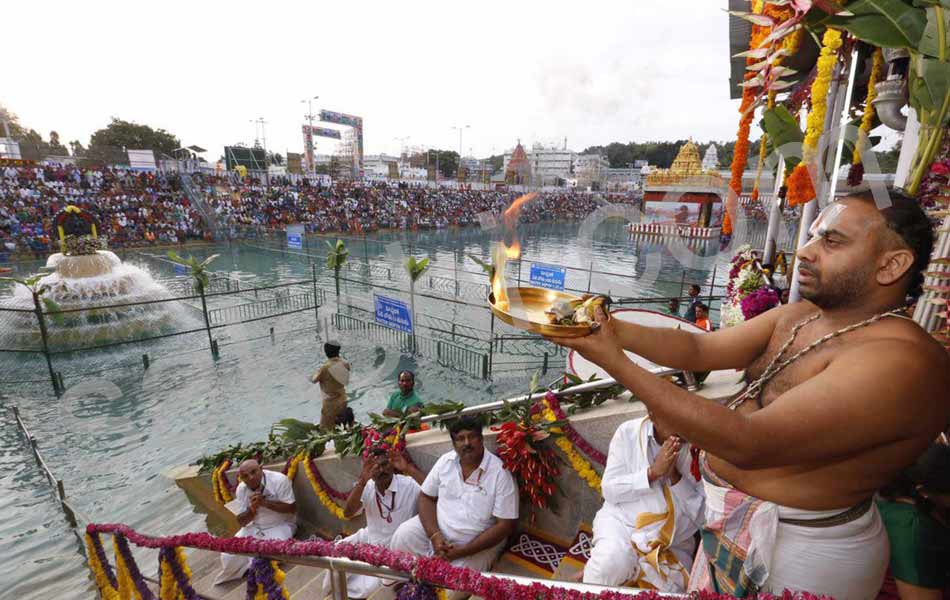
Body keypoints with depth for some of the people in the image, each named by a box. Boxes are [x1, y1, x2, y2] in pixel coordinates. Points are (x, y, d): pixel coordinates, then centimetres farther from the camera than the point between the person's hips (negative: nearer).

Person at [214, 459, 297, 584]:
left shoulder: (278, 480, -20)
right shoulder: (241, 489, -4)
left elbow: (292, 508, -20)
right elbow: (241, 522, 0)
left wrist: (265, 502, -28)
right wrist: (252, 508, -23)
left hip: (280, 525, -5)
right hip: (254, 527, 5)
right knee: (229, 557, -12)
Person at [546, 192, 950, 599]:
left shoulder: (899, 362, -27)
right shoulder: (800, 316, 0)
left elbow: (749, 443, -35)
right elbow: (700, 348, -3)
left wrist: (615, 363, -36)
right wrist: (613, 329, -20)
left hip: (797, 549, -7)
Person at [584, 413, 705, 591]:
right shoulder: (628, 432, -8)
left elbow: (700, 513, -6)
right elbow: (609, 490, -10)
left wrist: (675, 476, -22)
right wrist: (652, 472, -21)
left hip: (673, 540, 2)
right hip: (622, 521, -1)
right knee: (609, 563, -28)